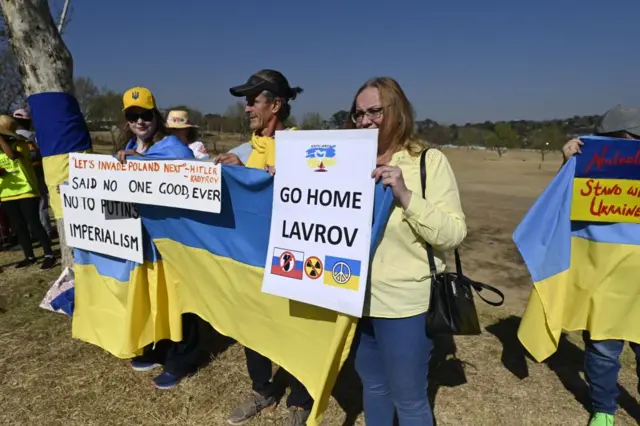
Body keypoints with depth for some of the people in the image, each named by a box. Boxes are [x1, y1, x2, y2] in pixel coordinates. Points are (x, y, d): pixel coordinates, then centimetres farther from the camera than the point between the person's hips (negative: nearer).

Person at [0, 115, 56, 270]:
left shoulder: (20, 144, -7)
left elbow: (12, 155, -28)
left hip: (26, 191, -6)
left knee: (34, 224, -6)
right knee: (19, 227, 10)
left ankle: (49, 255, 2)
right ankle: (29, 256, 21)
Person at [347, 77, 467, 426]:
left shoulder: (430, 161, -8)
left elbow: (453, 234, -14)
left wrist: (406, 196, -26)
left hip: (405, 304, -4)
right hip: (356, 299, 5)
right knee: (373, 387, 24)